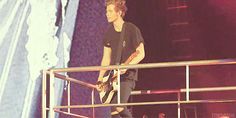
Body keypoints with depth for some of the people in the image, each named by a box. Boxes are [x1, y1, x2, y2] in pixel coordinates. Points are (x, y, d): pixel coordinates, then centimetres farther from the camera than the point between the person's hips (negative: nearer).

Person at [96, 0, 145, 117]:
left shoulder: (131, 30, -9)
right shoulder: (109, 33, 9)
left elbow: (141, 53, -9)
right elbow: (106, 58, 12)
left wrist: (127, 66, -24)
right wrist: (100, 79, 4)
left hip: (128, 75, -6)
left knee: (118, 106, -23)